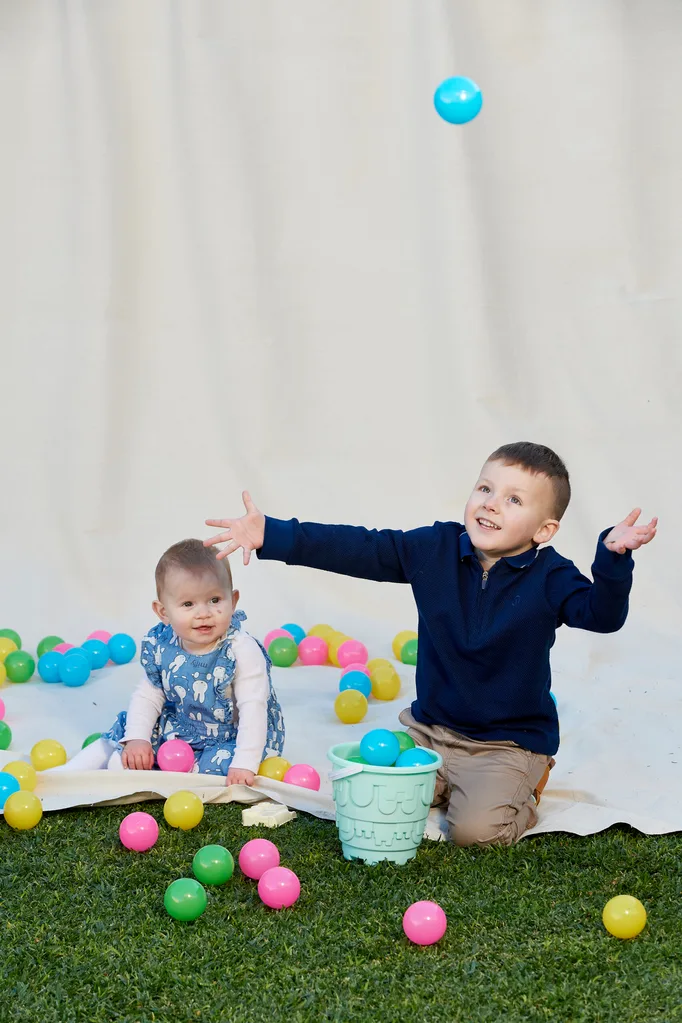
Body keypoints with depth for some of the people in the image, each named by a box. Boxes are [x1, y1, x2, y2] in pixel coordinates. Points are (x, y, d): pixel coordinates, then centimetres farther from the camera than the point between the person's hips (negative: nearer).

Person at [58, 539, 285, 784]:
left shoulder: (242, 651, -27)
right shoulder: (162, 648, -10)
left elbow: (253, 708, -30)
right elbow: (147, 696, 3)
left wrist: (244, 764, -37)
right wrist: (136, 738, -11)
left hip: (230, 739, -5)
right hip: (178, 729, 5)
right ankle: (68, 773, 18)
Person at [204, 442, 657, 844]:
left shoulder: (549, 577, -13)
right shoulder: (436, 548, -5)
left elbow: (602, 615, -28)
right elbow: (355, 549, -6)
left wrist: (613, 558, -49)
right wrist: (271, 536, -13)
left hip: (509, 742, -4)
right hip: (429, 728, 4)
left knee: (476, 828, -23)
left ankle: (522, 794, 11)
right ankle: (444, 783, 18)